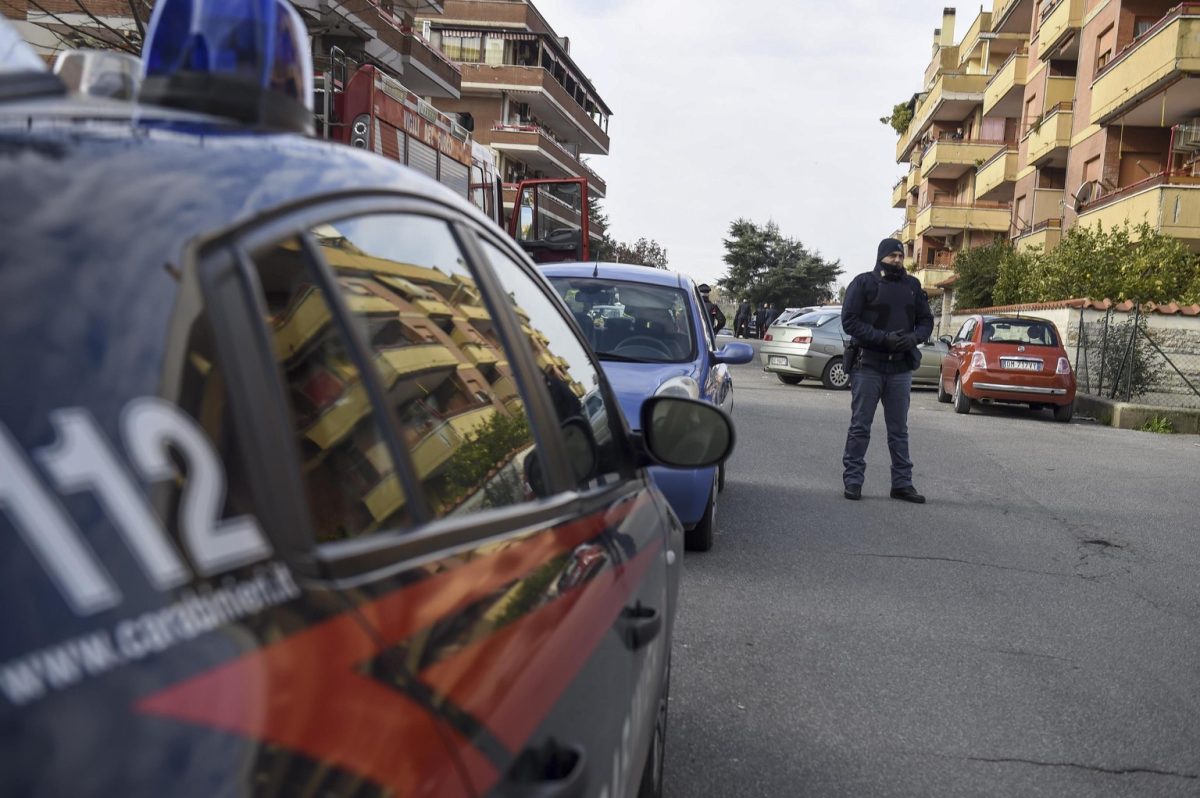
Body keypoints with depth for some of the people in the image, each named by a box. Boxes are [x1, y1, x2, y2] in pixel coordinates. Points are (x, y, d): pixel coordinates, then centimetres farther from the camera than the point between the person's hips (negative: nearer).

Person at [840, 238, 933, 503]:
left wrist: (914, 337, -10)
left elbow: (926, 321, 13)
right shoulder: (864, 283, -2)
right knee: (860, 427, 1)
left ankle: (902, 483, 16)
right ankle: (853, 480, 7)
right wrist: (884, 338, -19)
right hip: (867, 364, -4)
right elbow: (849, 320, -9)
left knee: (899, 429, 10)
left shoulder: (912, 286, 11)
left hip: (901, 367, 4)